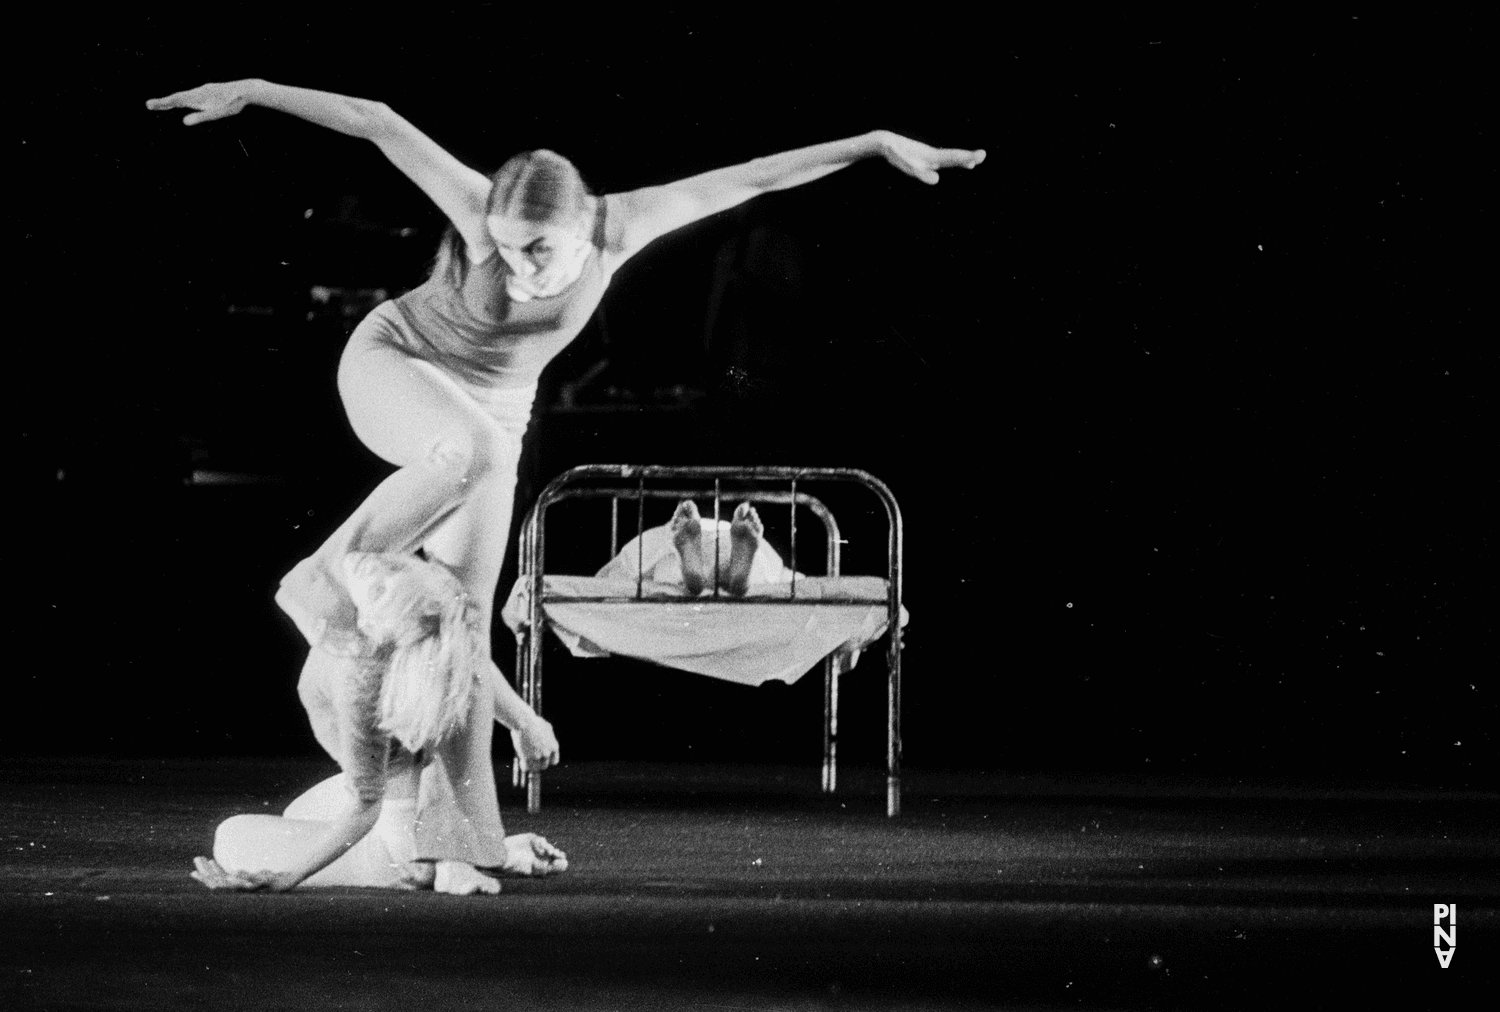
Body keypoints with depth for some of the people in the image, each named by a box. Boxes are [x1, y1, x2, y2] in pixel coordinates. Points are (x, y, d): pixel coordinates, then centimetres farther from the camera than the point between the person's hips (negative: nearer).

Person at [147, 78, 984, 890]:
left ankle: (475, 825, 2)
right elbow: (380, 123, -27)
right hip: (392, 363, -4)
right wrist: (252, 92, -27)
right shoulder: (482, 211, -32)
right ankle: (327, 576, -23)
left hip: (493, 406, 4)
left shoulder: (615, 228, -24)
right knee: (471, 451, -39)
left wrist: (877, 143, -20)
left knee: (465, 615, -2)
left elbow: (748, 179, -21)